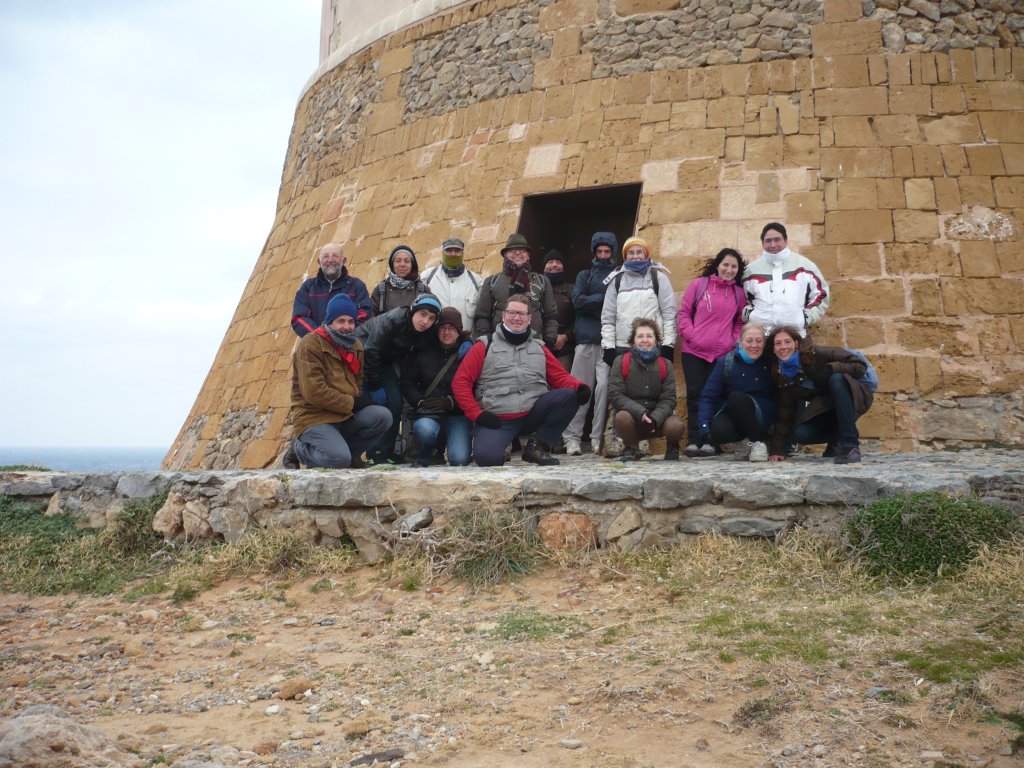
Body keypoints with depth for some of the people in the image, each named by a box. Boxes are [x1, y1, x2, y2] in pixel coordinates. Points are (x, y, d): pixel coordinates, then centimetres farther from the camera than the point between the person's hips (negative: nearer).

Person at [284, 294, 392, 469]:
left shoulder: (355, 346, 13)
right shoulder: (310, 344, -12)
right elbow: (314, 393, -20)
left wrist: (359, 402, -4)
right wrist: (352, 403, -16)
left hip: (346, 415, 7)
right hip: (313, 416, -7)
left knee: (382, 416, -16)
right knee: (340, 459, -28)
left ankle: (347, 450, 0)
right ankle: (299, 449, 2)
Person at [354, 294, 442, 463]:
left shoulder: (429, 333, -12)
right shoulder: (393, 320, -31)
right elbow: (370, 352, -28)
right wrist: (375, 387, -24)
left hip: (383, 361, 6)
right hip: (362, 353, -6)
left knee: (395, 401, -5)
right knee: (373, 402, -16)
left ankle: (386, 450, 6)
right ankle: (375, 452, -8)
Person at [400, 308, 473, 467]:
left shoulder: (468, 352, 0)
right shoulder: (424, 351, 4)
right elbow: (407, 382, 7)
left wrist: (450, 402, -15)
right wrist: (420, 401, -10)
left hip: (458, 413, 0)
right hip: (428, 412, 0)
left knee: (460, 459, -20)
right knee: (424, 429, -36)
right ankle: (421, 459, 1)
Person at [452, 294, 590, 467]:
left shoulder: (539, 347, 18)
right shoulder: (485, 346, 8)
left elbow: (559, 376, 13)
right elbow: (460, 382, 3)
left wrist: (579, 387, -10)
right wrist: (477, 414, -9)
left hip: (533, 414, 4)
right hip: (497, 420, -3)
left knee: (570, 395, -20)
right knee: (486, 457, -32)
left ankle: (537, 446, -6)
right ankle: (503, 442, 6)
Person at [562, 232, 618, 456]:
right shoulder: (585, 276, 17)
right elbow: (578, 301, 2)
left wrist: (592, 301, -8)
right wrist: (604, 298, -5)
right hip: (586, 339, 1)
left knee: (604, 386, -9)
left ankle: (598, 438, -5)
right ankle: (572, 437, 1)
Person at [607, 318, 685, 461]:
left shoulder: (665, 365, 0)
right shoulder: (621, 362, -5)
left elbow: (668, 399, -7)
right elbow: (615, 394, -13)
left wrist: (654, 418, -27)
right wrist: (640, 413, -27)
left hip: (658, 417, 1)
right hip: (631, 414, -1)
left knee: (676, 426, -30)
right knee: (622, 417, -36)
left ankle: (672, 447, 9)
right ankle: (632, 449, -4)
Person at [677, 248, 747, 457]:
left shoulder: (739, 293, 9)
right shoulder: (699, 285, 3)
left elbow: (740, 322, 15)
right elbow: (684, 312, 3)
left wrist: (734, 341, 0)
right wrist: (690, 334, -8)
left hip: (723, 354, 2)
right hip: (694, 351, -1)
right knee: (695, 396, 0)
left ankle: (709, 440, 7)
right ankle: (693, 441, 2)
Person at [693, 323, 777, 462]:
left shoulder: (769, 362, -5)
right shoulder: (727, 362, -6)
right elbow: (708, 397, -8)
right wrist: (704, 430, -19)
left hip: (763, 416, -1)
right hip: (731, 413, 1)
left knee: (736, 397, -31)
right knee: (718, 429, -33)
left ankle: (756, 442, -13)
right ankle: (745, 441, -1)